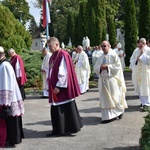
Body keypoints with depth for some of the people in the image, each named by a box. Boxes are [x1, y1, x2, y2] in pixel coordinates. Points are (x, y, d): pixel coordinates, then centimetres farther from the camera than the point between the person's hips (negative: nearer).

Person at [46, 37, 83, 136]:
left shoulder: (63, 55, -14)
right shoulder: (53, 56, 12)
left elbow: (63, 73, -19)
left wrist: (59, 86, -20)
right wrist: (51, 85, 13)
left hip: (62, 88, -9)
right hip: (55, 88, 9)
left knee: (66, 109, 1)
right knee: (56, 110, 11)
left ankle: (71, 128, 14)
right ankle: (58, 130, 20)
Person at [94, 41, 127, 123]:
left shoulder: (113, 55, -5)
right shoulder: (101, 57, 12)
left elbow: (117, 66, -11)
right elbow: (95, 67, 10)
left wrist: (107, 66, -17)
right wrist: (100, 67, -11)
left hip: (112, 79, -5)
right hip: (103, 80, 5)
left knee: (114, 97, -1)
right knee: (105, 99, 5)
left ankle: (119, 110, 22)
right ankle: (107, 116, 13)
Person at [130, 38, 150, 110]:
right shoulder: (136, 50, 7)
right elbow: (132, 59, 14)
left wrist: (143, 54, -16)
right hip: (137, 73, 5)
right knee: (139, 88, 8)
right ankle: (143, 101, 21)